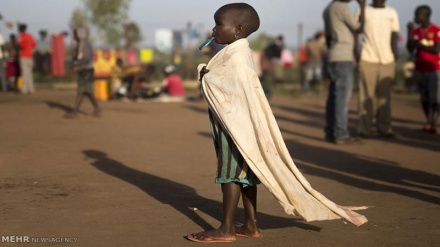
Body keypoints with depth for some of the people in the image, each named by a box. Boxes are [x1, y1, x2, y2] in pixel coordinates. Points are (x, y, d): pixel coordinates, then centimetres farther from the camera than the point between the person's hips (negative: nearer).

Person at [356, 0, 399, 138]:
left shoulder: (392, 13, 10)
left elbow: (394, 38, 10)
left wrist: (395, 59, 5)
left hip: (387, 60, 2)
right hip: (368, 59, -2)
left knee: (384, 95, 2)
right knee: (367, 95, -3)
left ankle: (384, 128, 7)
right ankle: (365, 128, 1)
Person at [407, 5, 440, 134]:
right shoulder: (416, 32, 8)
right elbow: (410, 49, 2)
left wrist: (420, 45, -13)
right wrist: (410, 32, -5)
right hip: (420, 69, 5)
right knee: (424, 98, 5)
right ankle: (429, 122, 11)